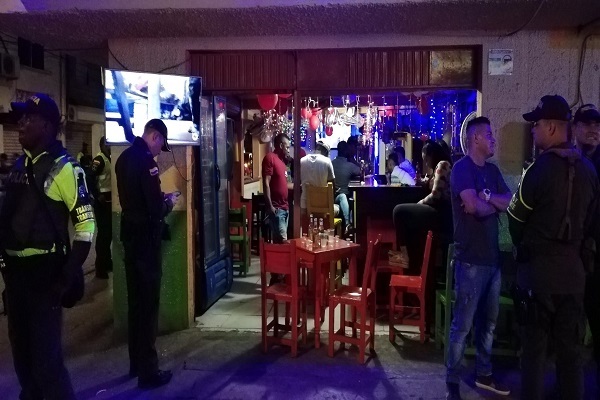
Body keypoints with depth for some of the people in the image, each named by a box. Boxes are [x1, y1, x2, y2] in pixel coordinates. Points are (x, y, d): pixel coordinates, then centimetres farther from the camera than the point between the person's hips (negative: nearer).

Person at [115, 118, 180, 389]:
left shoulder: (125, 157, 9)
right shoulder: (145, 160, -19)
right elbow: (155, 207, -23)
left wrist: (160, 198, 10)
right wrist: (169, 202, -3)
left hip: (130, 233, 9)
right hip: (145, 237, -9)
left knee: (135, 299, 16)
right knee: (148, 302, -1)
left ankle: (136, 363, 28)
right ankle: (148, 371, 8)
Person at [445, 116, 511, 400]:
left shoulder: (492, 170, 14)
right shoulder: (462, 168, -10)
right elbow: (473, 206, -24)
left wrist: (487, 197, -14)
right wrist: (496, 204, -5)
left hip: (492, 256, 8)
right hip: (471, 259, -8)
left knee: (489, 321, 17)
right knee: (463, 324, -1)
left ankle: (484, 374, 32)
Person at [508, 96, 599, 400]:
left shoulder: (541, 168, -14)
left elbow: (516, 216, -4)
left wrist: (523, 247, 13)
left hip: (539, 266, -6)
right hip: (573, 266, 6)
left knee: (534, 346, 4)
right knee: (570, 347, 13)